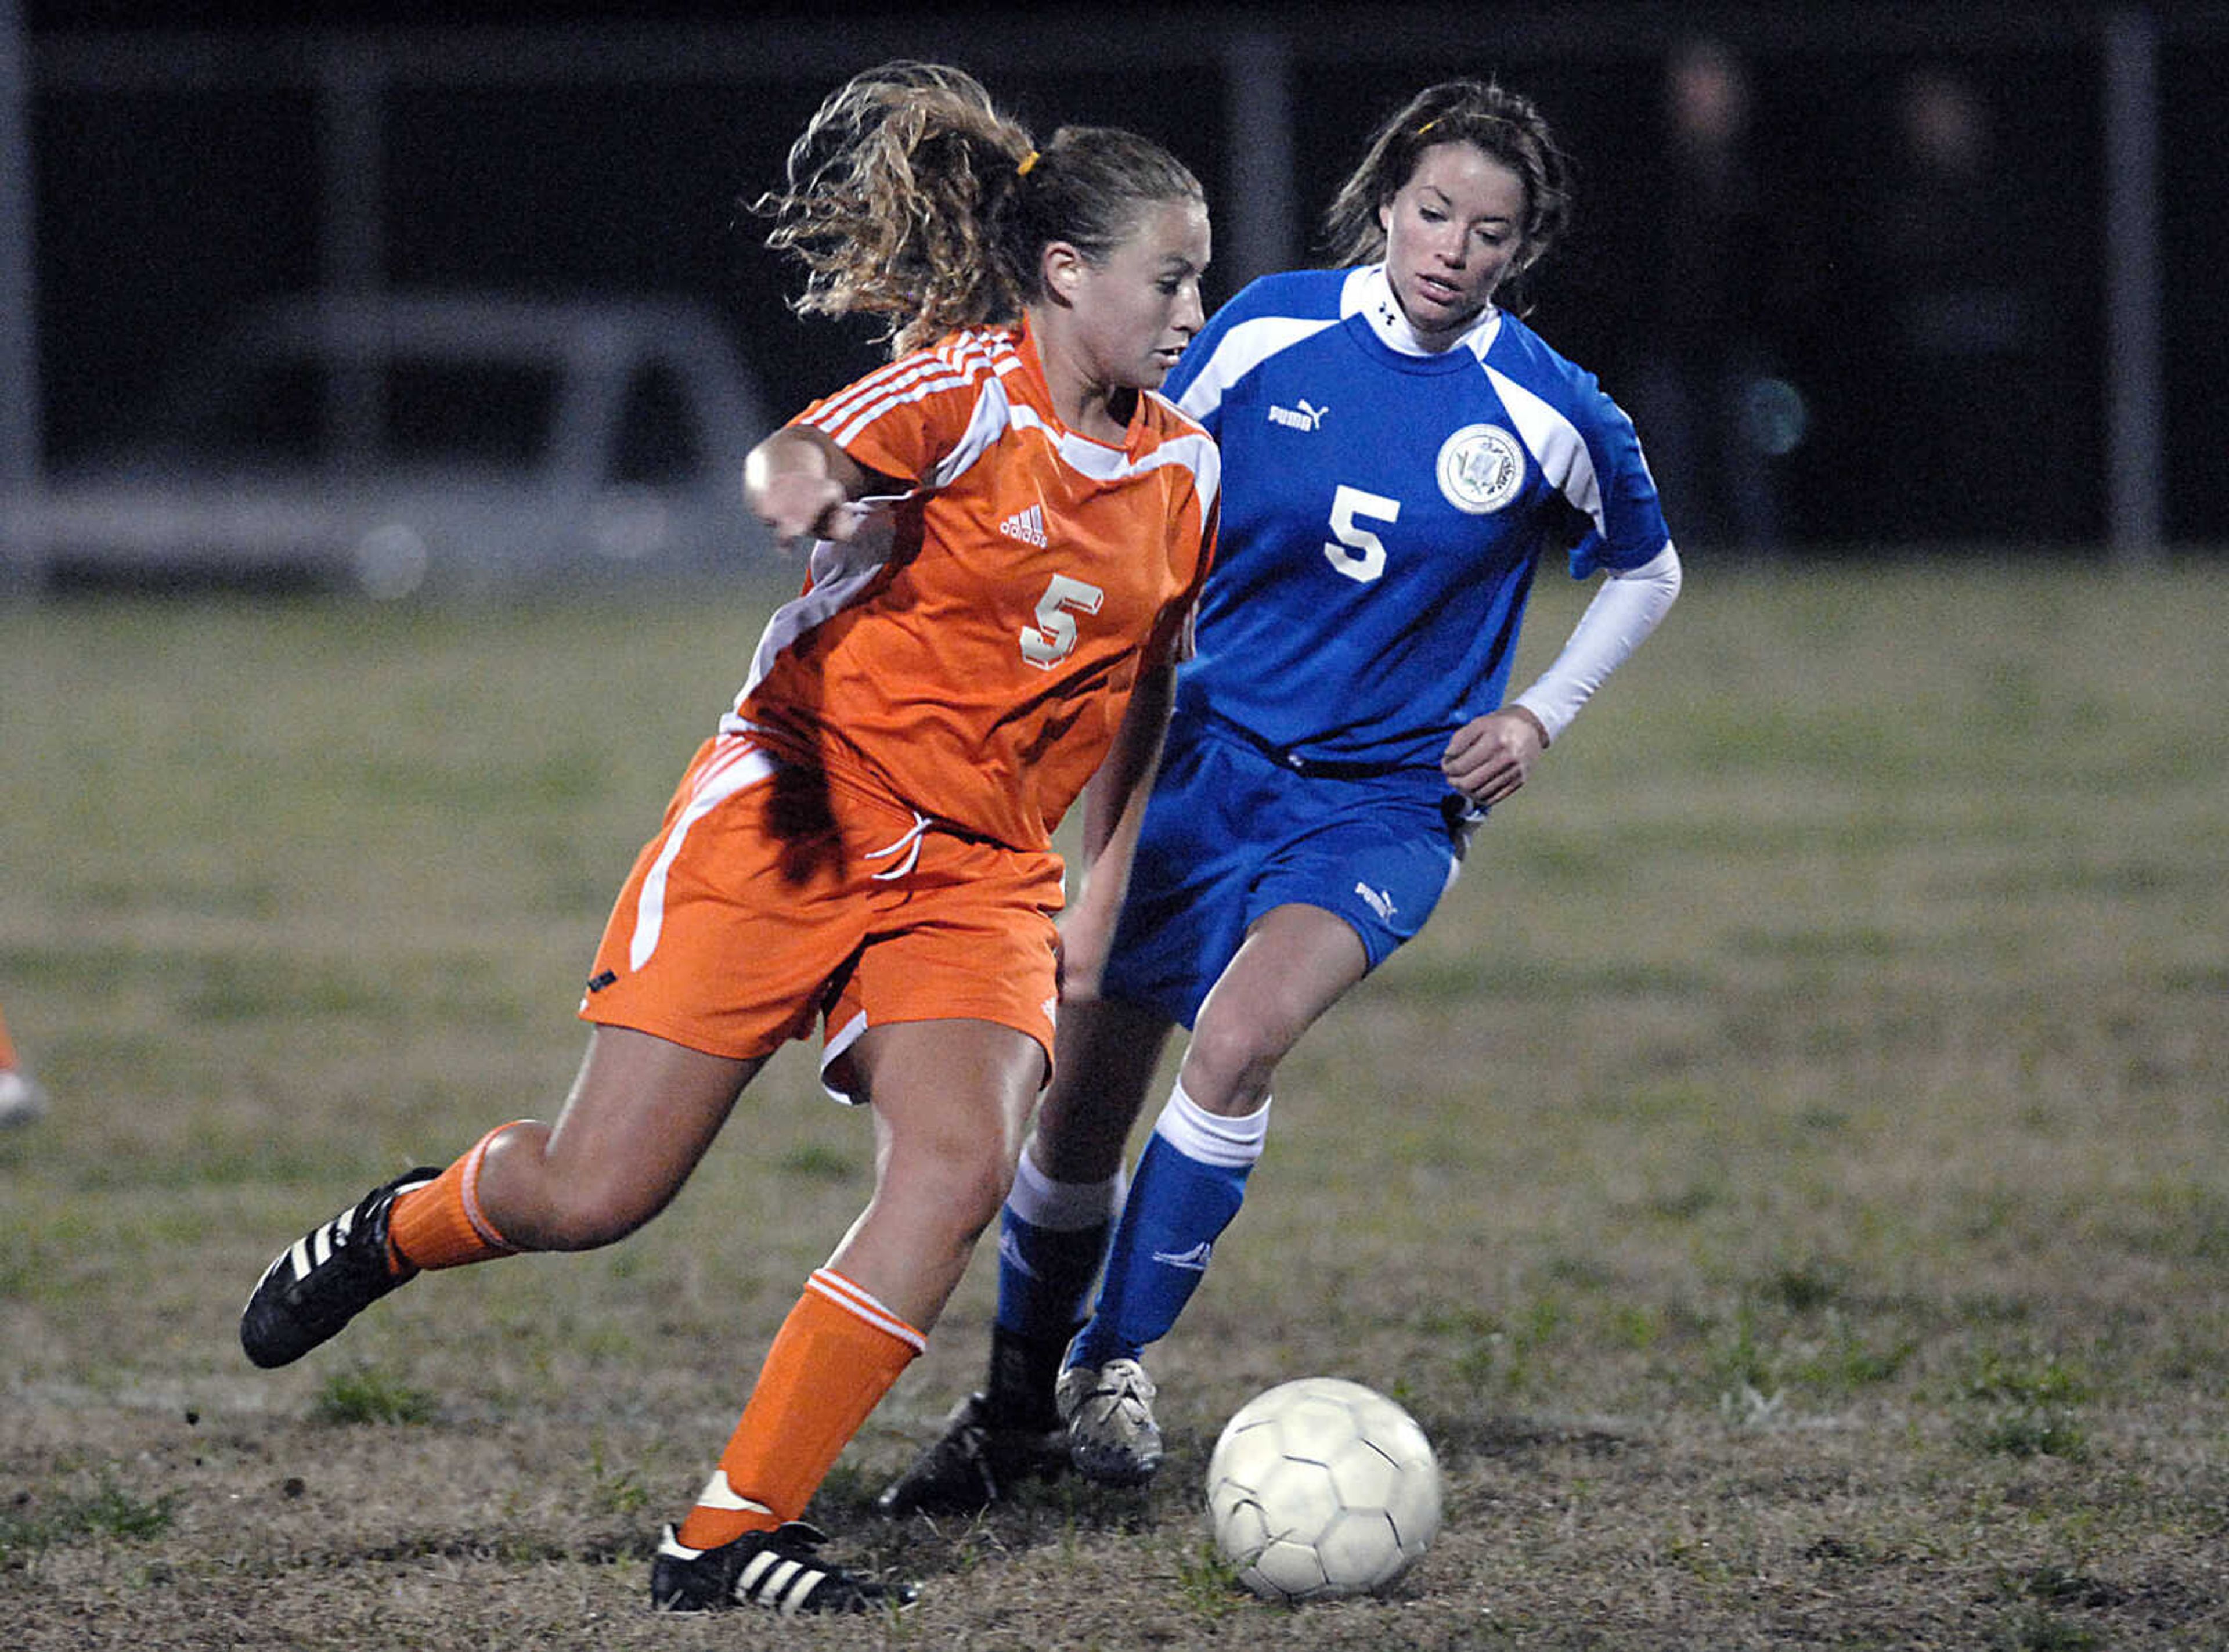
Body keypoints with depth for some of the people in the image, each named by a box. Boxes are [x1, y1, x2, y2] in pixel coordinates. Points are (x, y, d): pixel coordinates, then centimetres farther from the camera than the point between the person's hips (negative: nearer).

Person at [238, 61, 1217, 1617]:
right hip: (794, 814, -5)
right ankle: (399, 1229, 30)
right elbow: (798, 458, -31)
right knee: (592, 1194, -7)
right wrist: (802, 483, -54)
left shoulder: (1182, 471, 9)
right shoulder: (967, 390, -10)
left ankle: (734, 1532, -16)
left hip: (977, 873, 5)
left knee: (965, 1162, -22)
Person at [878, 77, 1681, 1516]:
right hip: (1212, 756, 2)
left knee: (1240, 1036, -28)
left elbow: (1647, 572, 11)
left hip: (1385, 803, -2)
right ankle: (1015, 1411, 25)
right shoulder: (1270, 332, -5)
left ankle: (1115, 1370, -13)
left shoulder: (1551, 415, -7)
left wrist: (1538, 719, 1)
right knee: (1082, 1098, 2)